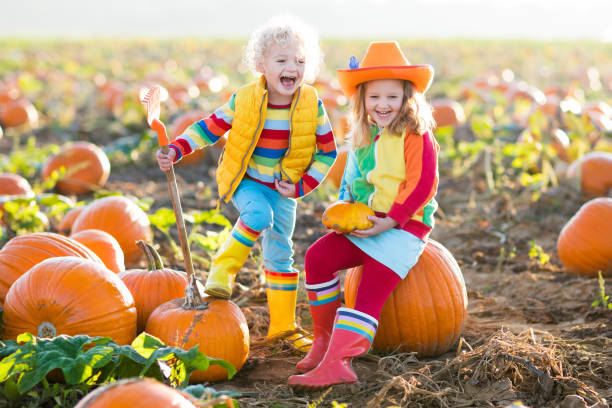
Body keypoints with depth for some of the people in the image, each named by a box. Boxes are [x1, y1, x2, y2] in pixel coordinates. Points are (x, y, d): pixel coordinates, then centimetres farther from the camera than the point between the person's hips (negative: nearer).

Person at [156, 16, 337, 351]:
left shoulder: (312, 106, -11)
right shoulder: (243, 101, -15)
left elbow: (327, 152, -3)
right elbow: (209, 128, -4)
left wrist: (301, 187, -12)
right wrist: (175, 150, -17)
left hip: (283, 189, 2)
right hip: (245, 182, -2)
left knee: (280, 255, 8)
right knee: (259, 214, -35)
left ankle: (282, 326, 21)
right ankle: (223, 268, -12)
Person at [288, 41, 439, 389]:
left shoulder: (416, 136, -11)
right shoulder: (364, 136, 13)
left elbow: (423, 186, -17)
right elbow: (352, 180, 23)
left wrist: (391, 220, -21)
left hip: (404, 227, -8)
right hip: (365, 224, 8)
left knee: (371, 292, -16)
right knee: (318, 256, -6)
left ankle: (337, 363, -23)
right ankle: (325, 337, 7)